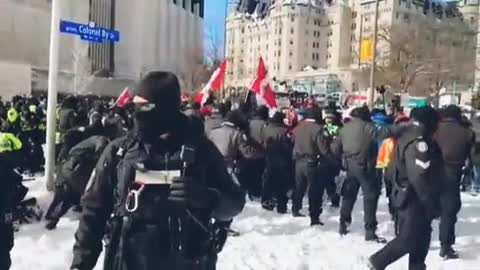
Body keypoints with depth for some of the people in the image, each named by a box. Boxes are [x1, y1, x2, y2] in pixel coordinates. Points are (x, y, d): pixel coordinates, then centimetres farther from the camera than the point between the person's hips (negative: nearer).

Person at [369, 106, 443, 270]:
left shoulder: (409, 135, 10)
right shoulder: (418, 142, -23)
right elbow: (420, 178, -28)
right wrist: (433, 204, -20)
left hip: (407, 195, 10)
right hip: (413, 199, -10)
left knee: (421, 236, 17)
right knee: (408, 238, 0)